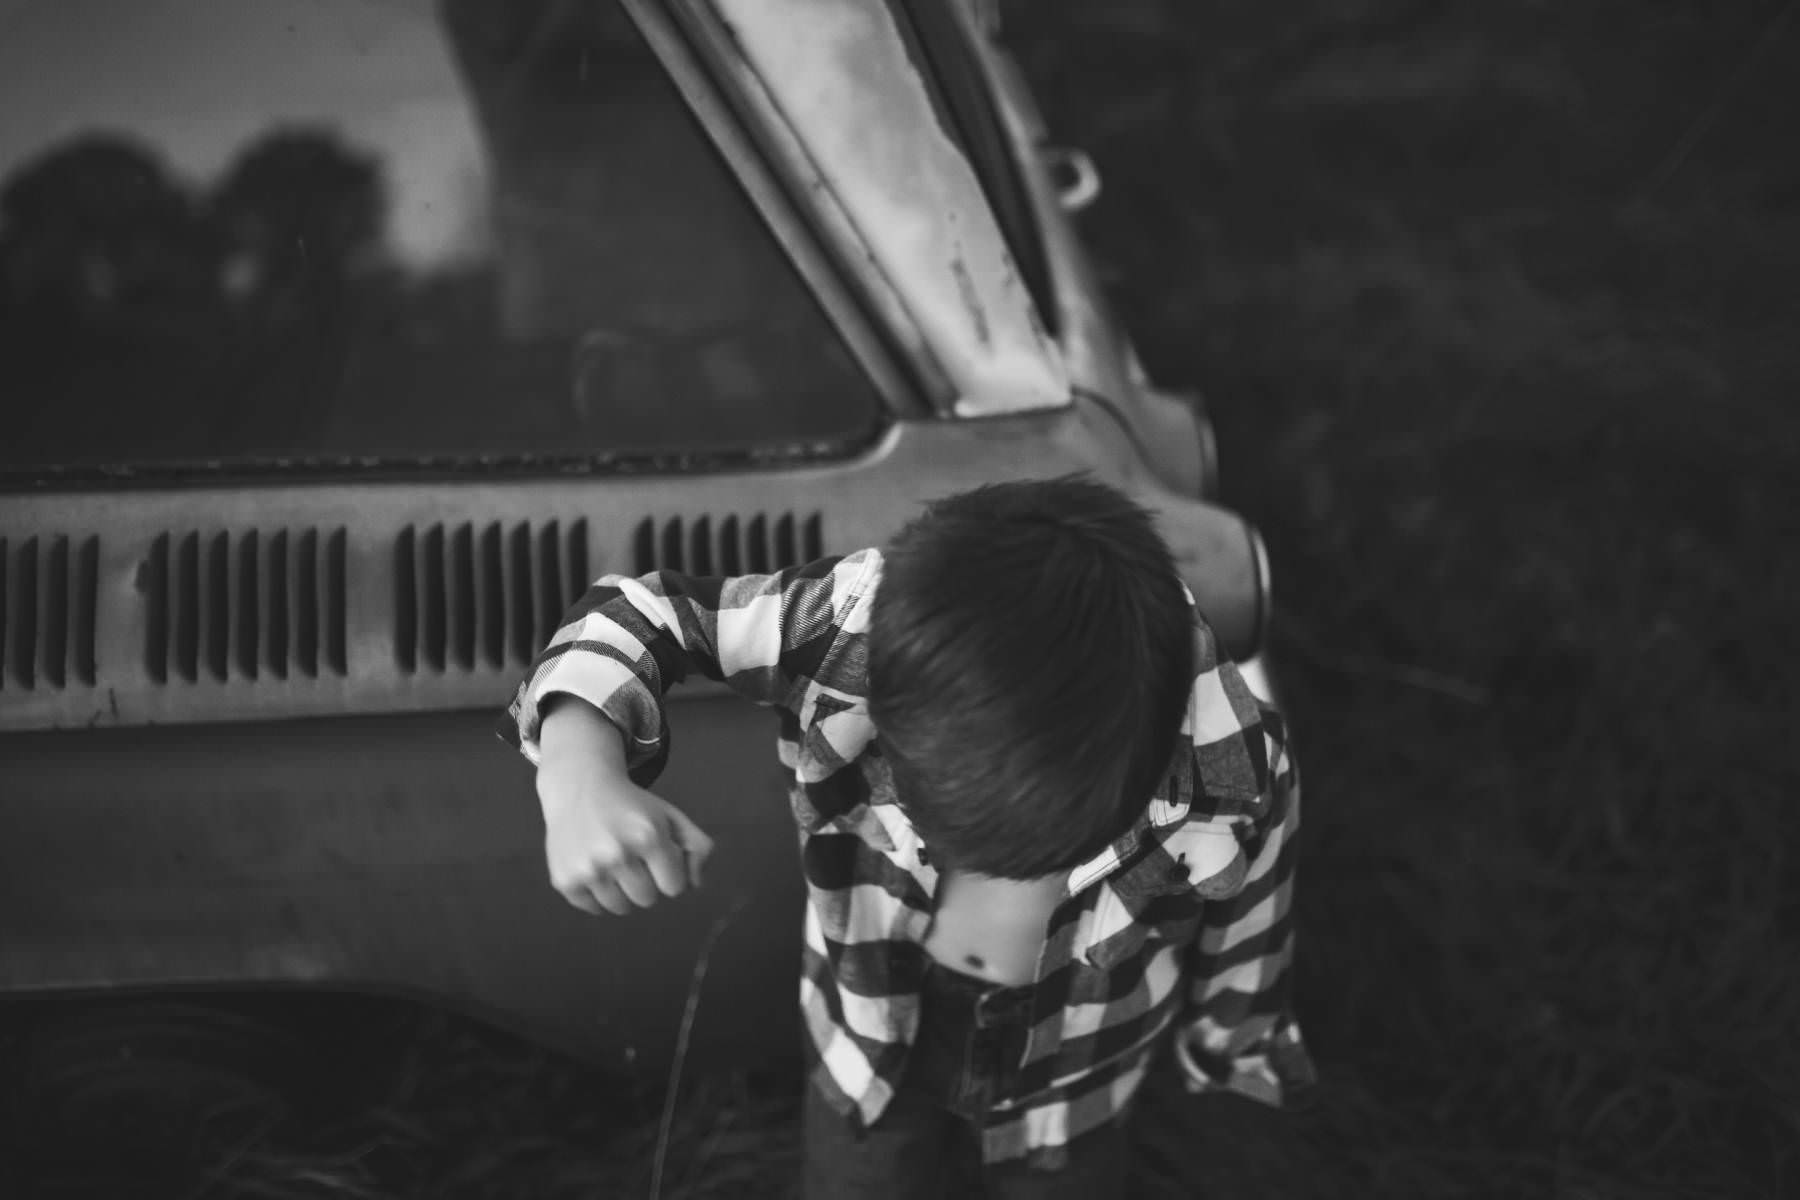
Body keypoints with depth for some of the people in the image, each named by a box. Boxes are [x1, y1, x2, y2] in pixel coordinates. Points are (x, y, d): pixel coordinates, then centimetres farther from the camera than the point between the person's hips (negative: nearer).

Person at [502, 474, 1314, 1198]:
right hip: (871, 1045, 0)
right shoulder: (865, 627, -38)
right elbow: (645, 614, -21)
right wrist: (579, 770, -41)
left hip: (1066, 1082, 0)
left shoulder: (1232, 775, -37)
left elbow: (1239, 931, -13)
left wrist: (1233, 1045, 9)